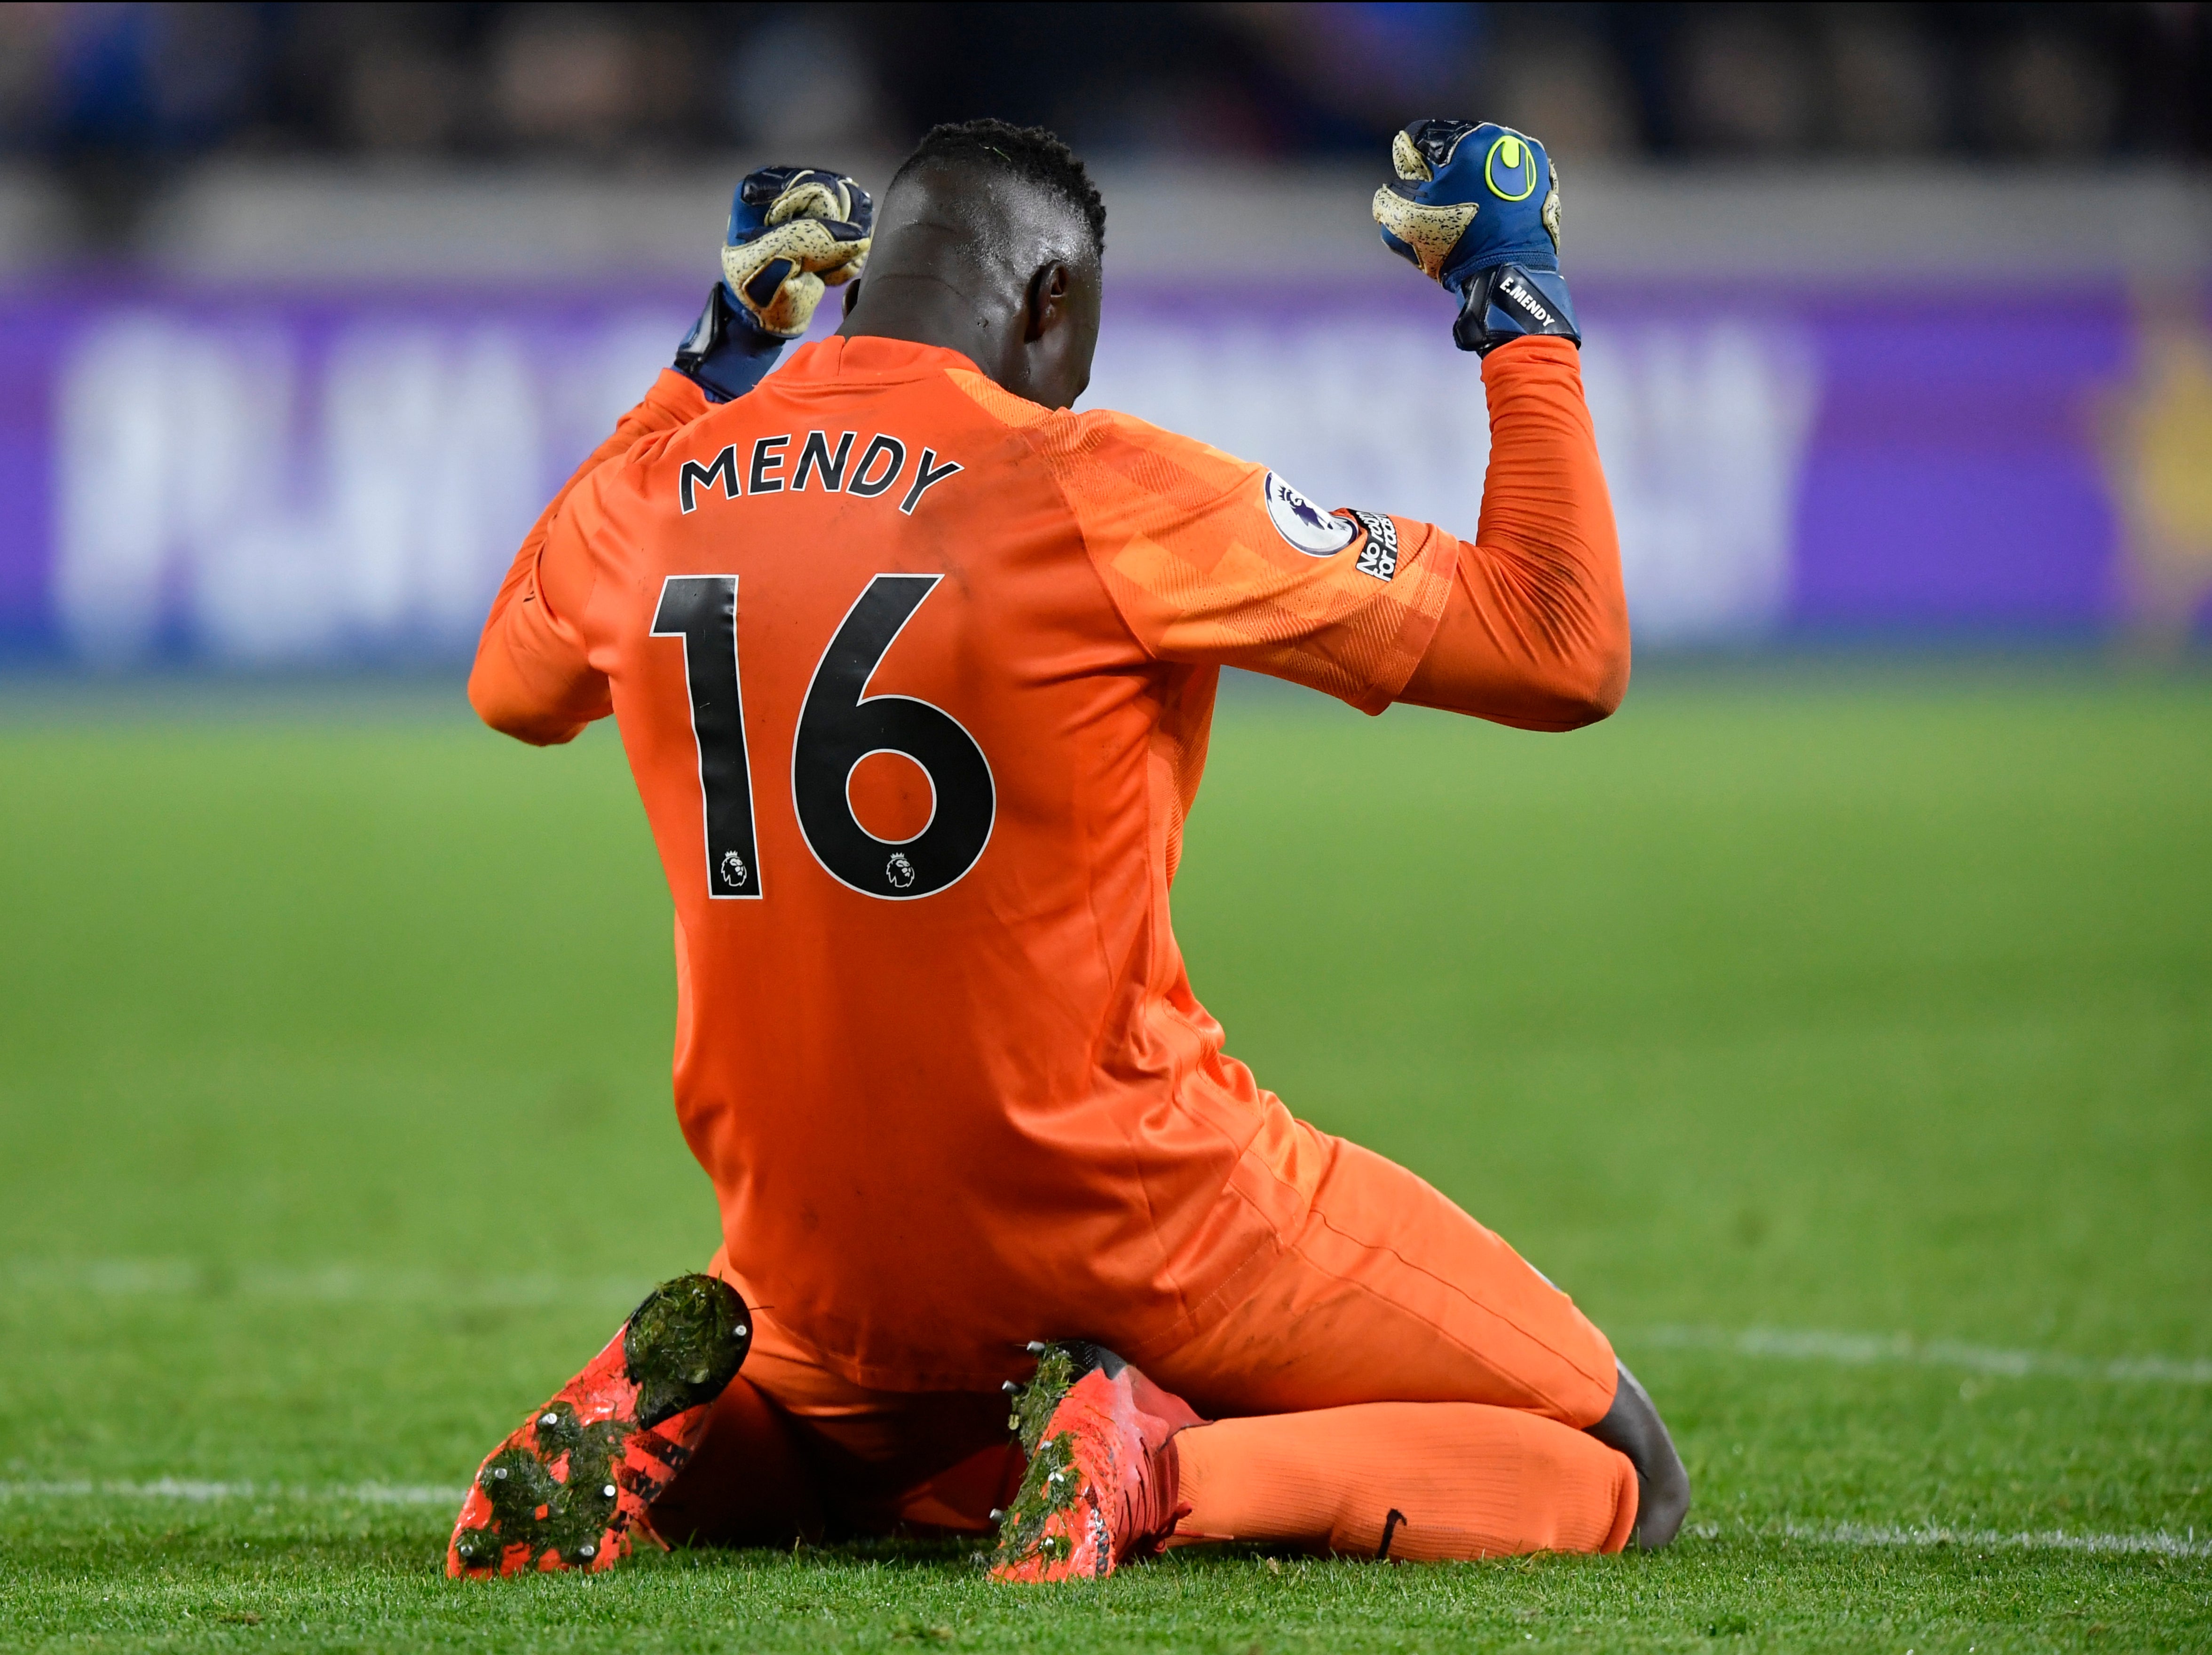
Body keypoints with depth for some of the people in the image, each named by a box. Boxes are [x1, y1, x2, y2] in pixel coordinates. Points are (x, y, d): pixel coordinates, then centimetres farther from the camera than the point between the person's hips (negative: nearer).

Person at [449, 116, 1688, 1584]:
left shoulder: (651, 491, 1)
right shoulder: (1093, 491, -14)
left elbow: (515, 684, 29)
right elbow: (1569, 656, -10)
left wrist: (713, 369, 31)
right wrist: (1520, 317, 2)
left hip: (823, 1263, 5)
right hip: (1137, 1227, -5)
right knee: (1620, 1479, 4)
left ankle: (682, 1421, 1)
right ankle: (1153, 1469, -18)